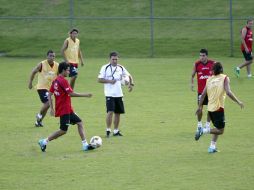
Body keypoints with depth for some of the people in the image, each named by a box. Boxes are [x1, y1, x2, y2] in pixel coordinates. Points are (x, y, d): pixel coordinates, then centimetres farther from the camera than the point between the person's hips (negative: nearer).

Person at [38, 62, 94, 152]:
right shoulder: (63, 81, -16)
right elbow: (71, 93, -22)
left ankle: (85, 145, 8)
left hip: (68, 110, 10)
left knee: (79, 123, 10)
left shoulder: (55, 81, 10)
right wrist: (85, 95, -16)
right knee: (63, 130, -5)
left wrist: (52, 108, 13)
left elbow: (49, 95, 12)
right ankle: (44, 141, 1)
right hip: (64, 110, -10)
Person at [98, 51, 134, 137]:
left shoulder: (120, 68, 8)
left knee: (118, 113, 9)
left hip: (119, 94, 5)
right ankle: (108, 130, -8)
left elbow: (129, 76, 17)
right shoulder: (105, 68, -5)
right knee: (110, 111, -16)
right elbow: (99, 79, -7)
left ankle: (116, 131, 21)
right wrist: (109, 81, -19)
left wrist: (131, 84, -1)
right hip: (109, 94, -5)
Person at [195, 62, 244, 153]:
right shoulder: (224, 78, -6)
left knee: (217, 128, 22)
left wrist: (200, 107, 17)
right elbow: (228, 92, -19)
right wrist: (238, 102, -11)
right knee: (220, 130, 2)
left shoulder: (209, 79, 8)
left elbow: (203, 94, 8)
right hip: (218, 108, -6)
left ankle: (212, 146, 15)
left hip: (210, 108, 6)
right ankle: (203, 130, -14)